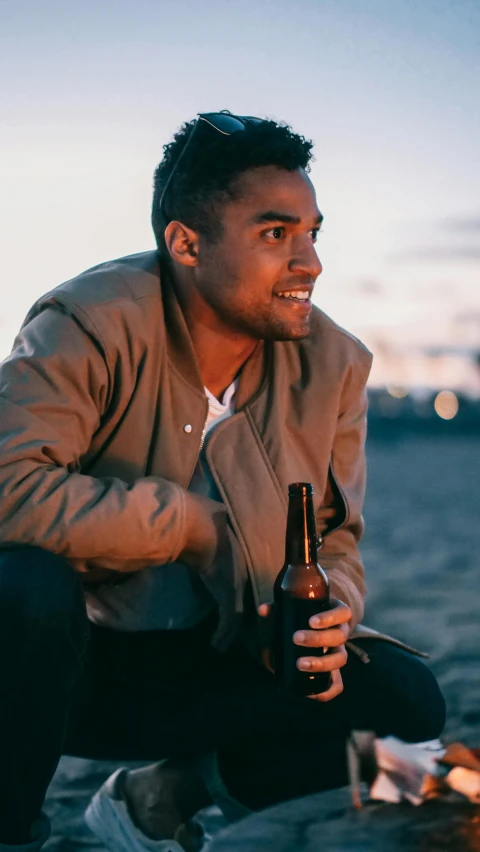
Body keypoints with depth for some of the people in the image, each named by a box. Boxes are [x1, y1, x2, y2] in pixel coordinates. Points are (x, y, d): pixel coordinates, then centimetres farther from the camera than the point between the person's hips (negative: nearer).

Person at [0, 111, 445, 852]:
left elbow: (335, 539, 5)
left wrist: (328, 613, -20)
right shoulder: (92, 324, -19)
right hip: (75, 659, -4)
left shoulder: (334, 366, -3)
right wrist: (197, 524, -25)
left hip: (213, 669, 5)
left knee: (404, 699, -15)